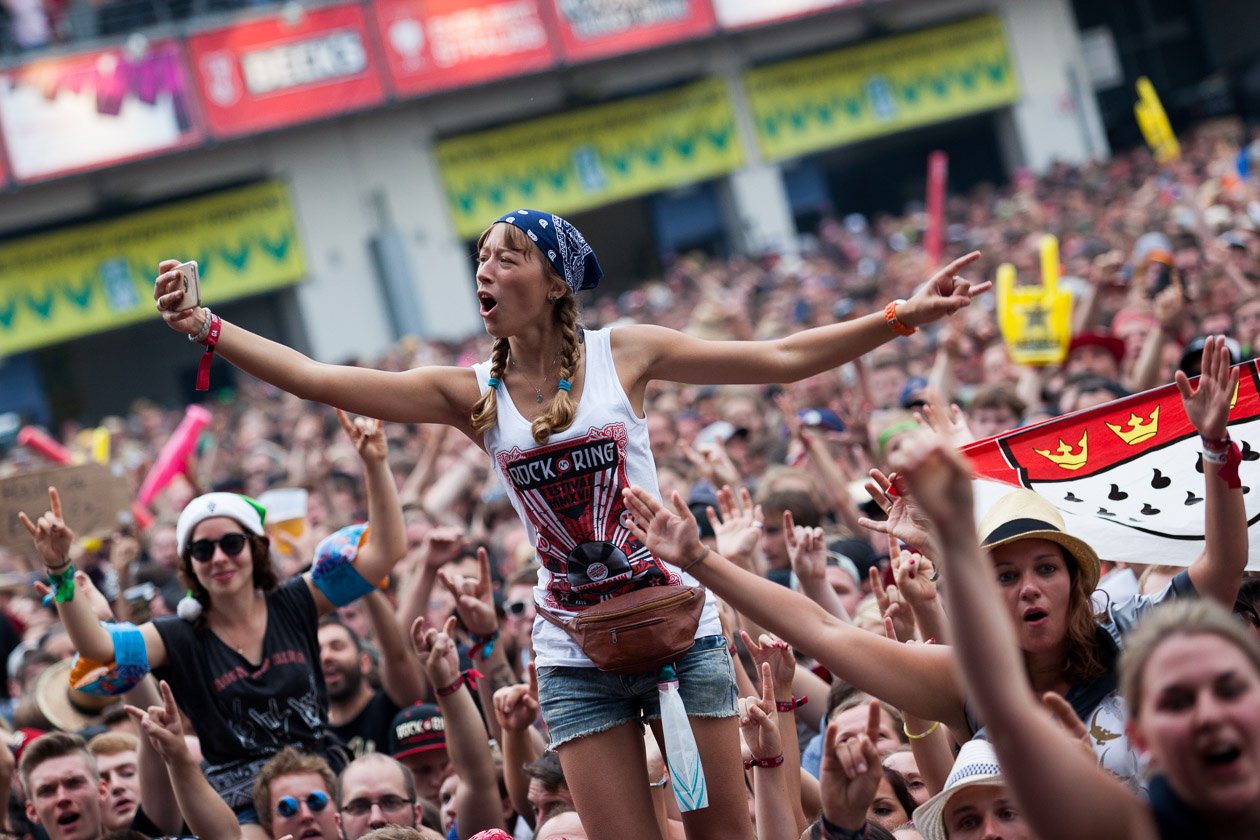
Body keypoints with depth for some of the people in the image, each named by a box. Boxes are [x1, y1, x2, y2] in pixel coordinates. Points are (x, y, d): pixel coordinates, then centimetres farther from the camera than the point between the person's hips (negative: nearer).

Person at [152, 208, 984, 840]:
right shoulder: (472, 394, -1)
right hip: (577, 654, 1)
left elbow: (781, 359, -2)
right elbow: (316, 377, -7)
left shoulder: (624, 353, -4)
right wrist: (200, 324, -14)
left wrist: (903, 316, -7)